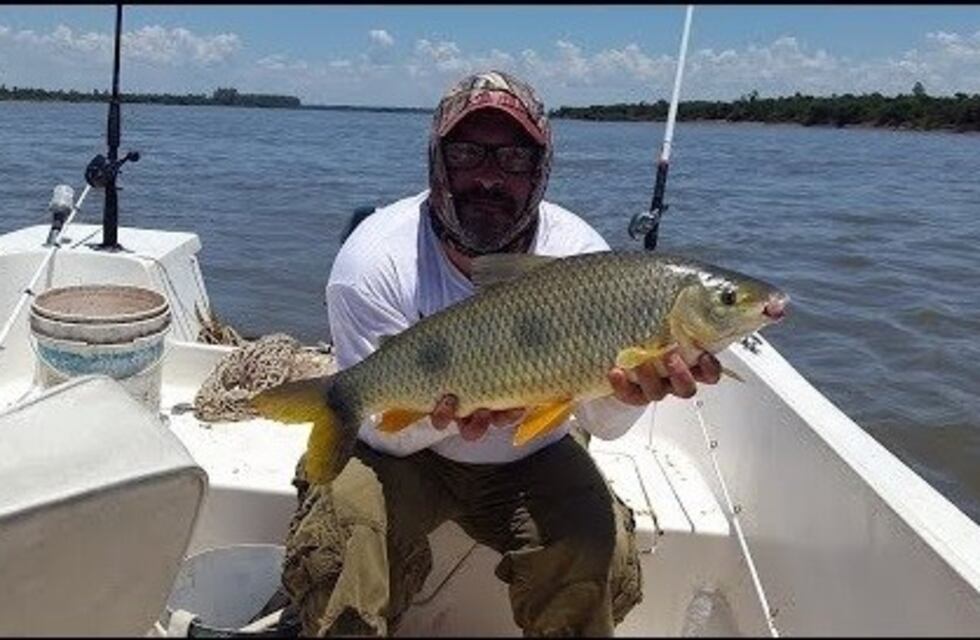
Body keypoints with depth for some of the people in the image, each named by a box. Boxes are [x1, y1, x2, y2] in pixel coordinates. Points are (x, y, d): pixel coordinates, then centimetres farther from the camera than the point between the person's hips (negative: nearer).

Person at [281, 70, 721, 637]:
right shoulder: (375, 259, -23)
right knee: (342, 545, -27)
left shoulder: (580, 254, -19)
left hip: (532, 456, 2)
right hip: (403, 454, -1)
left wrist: (628, 391, -45)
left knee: (599, 554, -20)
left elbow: (603, 423, -20)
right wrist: (441, 415, -44)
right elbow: (382, 430, -21)